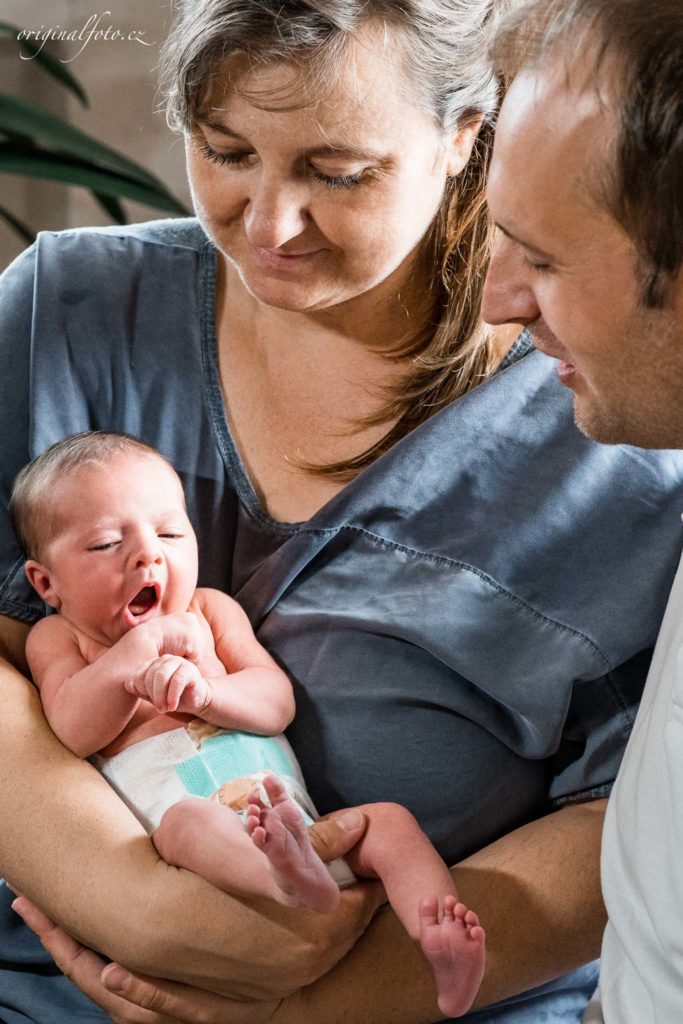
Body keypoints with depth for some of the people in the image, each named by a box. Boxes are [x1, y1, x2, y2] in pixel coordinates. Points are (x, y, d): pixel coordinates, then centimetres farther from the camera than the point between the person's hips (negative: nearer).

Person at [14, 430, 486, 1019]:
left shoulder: (210, 610, 26)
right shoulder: (58, 638, 19)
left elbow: (277, 702, 10)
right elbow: (75, 732, -2)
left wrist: (204, 691, -12)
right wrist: (138, 649, -9)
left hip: (290, 812, 5)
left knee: (389, 820, -16)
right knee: (187, 820, -37)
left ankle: (440, 943, -41)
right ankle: (297, 888, -68)